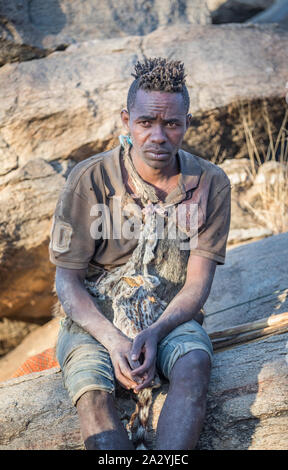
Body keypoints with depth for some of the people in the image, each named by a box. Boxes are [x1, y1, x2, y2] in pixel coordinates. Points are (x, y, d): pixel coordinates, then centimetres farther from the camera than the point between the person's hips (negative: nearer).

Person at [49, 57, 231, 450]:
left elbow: (198, 282, -4)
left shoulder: (211, 184, -5)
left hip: (172, 316, 1)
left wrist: (155, 332, -23)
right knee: (91, 392, -32)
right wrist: (113, 341, -24)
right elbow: (67, 279, -7)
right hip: (95, 318, -1)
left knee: (194, 365, -33)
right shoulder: (90, 179, -10)